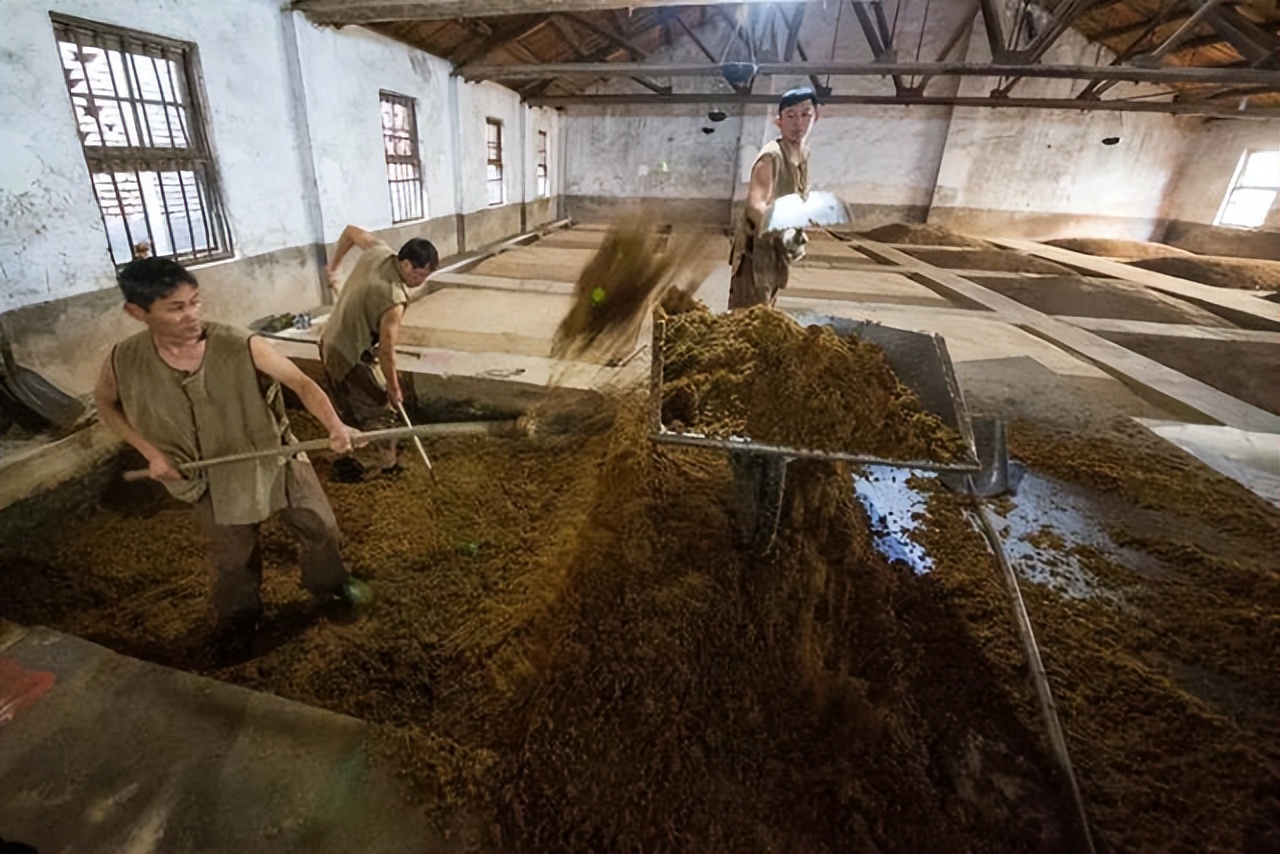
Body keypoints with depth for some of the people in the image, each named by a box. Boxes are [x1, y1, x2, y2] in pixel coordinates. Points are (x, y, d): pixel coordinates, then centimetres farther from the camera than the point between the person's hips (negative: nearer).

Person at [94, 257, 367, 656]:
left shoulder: (241, 346, -25)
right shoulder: (124, 362, -16)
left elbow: (301, 383, -29)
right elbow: (105, 402, 5)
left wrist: (334, 426, -47)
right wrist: (150, 451, -6)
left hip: (275, 458, -1)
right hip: (215, 478, 1)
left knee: (320, 526, 13)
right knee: (232, 559, 17)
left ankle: (330, 583, 45)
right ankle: (236, 622, 47)